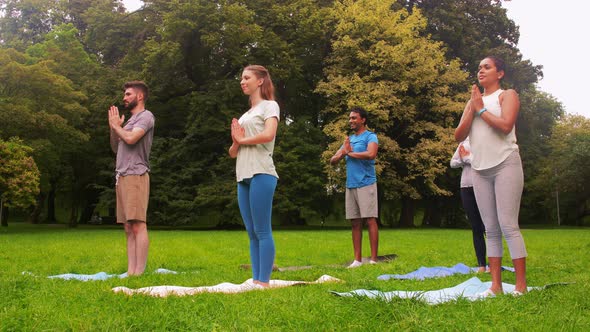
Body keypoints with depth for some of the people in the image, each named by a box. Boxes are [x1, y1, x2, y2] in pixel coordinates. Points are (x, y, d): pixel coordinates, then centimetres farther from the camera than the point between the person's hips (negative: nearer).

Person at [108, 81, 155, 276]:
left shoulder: (146, 116, -1)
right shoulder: (131, 120, 25)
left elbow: (130, 138, -18)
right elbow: (116, 148, 25)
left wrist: (116, 125, 0)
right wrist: (113, 126, 13)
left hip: (136, 176, -9)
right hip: (122, 177, 9)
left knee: (138, 225, -12)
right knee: (129, 228, 6)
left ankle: (139, 272, -15)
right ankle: (130, 271, 6)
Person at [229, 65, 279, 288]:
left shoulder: (269, 106, 3)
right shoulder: (245, 115, 24)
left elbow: (268, 135, -18)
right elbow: (233, 153, 21)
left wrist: (243, 139, -3)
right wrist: (236, 141, -1)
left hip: (261, 174, -8)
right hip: (243, 176, 8)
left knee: (262, 231, -9)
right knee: (252, 233, 6)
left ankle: (263, 282, -8)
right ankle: (255, 281, 8)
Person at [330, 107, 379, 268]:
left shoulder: (370, 136, -1)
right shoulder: (349, 139, 19)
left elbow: (371, 154, -22)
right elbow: (332, 161, 16)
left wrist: (350, 153, -9)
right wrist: (344, 152, -5)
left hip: (366, 184, -7)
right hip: (350, 186, 7)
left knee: (370, 220, -6)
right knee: (355, 223, 7)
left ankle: (373, 259, -5)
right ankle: (357, 259, 11)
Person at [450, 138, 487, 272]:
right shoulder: (464, 141, 15)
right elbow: (453, 162, 15)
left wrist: (467, 157, -7)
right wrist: (463, 160, -5)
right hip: (466, 187, 5)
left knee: (487, 227, -6)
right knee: (476, 228, 7)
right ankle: (481, 265, 10)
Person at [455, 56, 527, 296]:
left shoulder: (507, 95, 3)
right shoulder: (473, 101, 18)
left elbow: (505, 125, -16)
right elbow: (458, 136, 7)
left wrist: (481, 109, -6)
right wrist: (472, 110, -4)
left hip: (505, 165, -6)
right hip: (480, 170, 6)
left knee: (508, 225, -11)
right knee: (491, 229, 4)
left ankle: (521, 284, -6)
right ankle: (496, 285, 6)